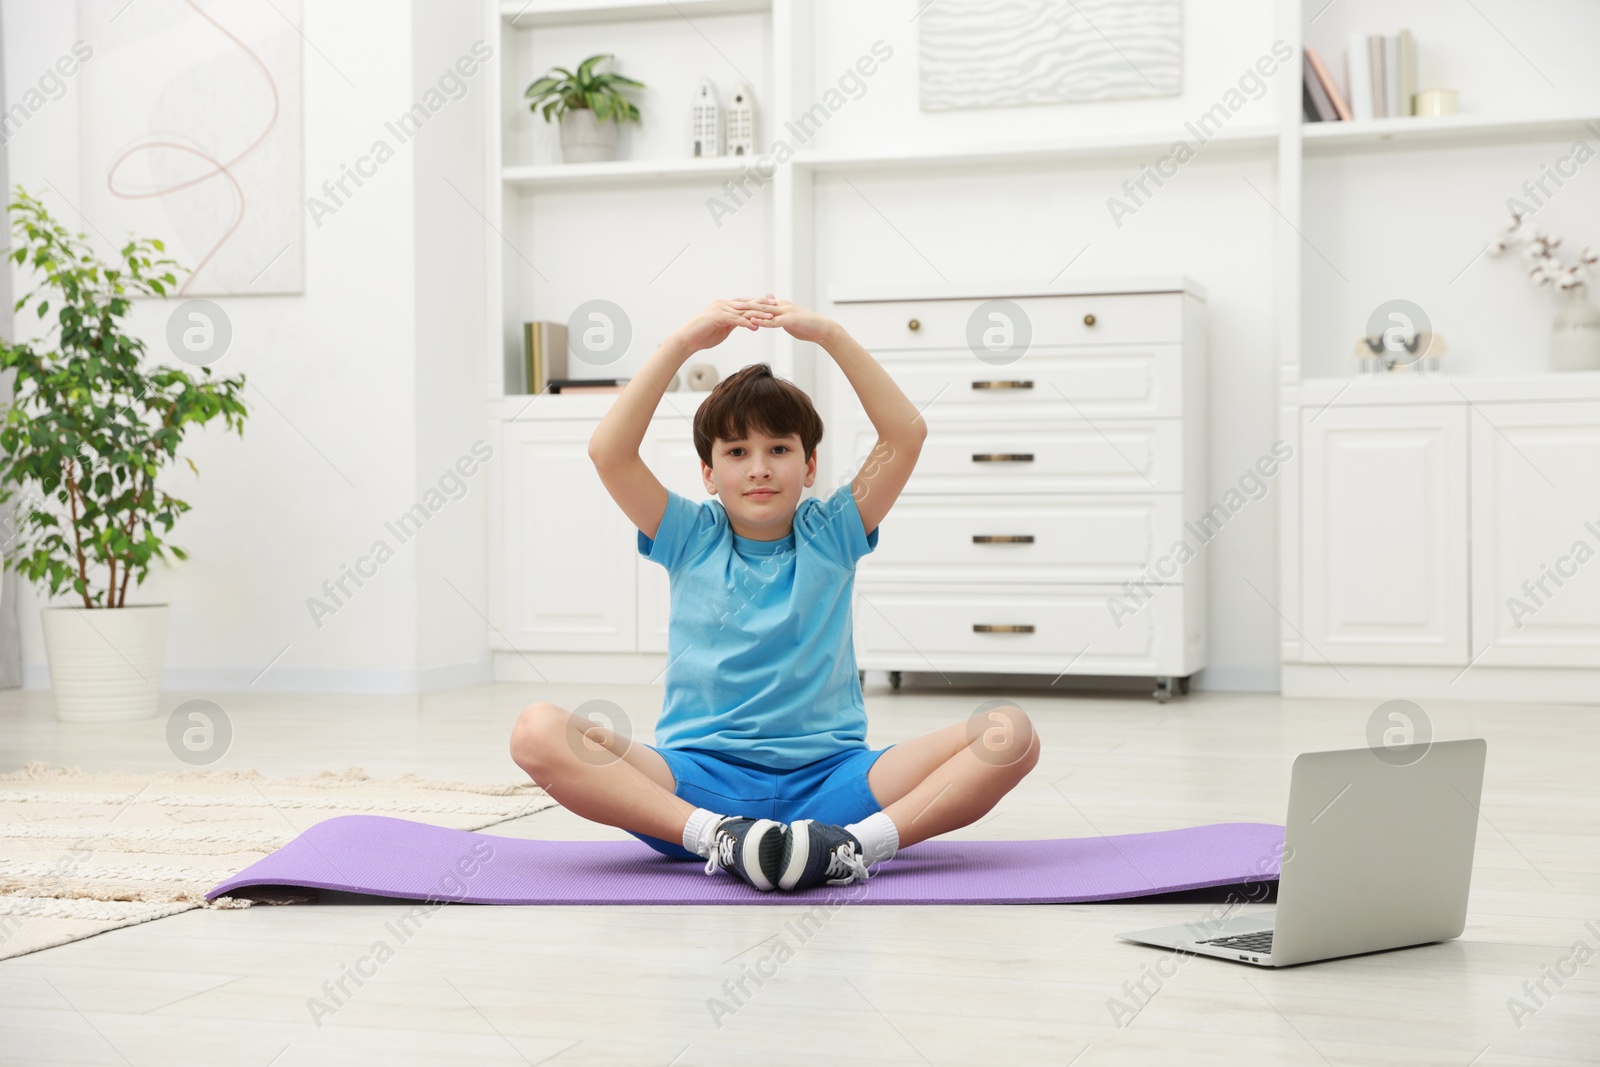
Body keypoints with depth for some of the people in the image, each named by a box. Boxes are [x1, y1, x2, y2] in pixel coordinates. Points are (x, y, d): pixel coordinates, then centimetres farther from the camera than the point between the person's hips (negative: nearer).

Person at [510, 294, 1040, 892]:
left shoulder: (831, 535, 11)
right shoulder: (691, 539, 10)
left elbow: (907, 434, -1)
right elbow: (608, 453, -5)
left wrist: (829, 336, -8)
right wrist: (681, 344, -10)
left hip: (829, 778, 0)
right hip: (701, 780, 0)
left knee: (1010, 733, -23)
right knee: (537, 732, -28)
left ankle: (858, 841, -37)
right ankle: (716, 836, -37)